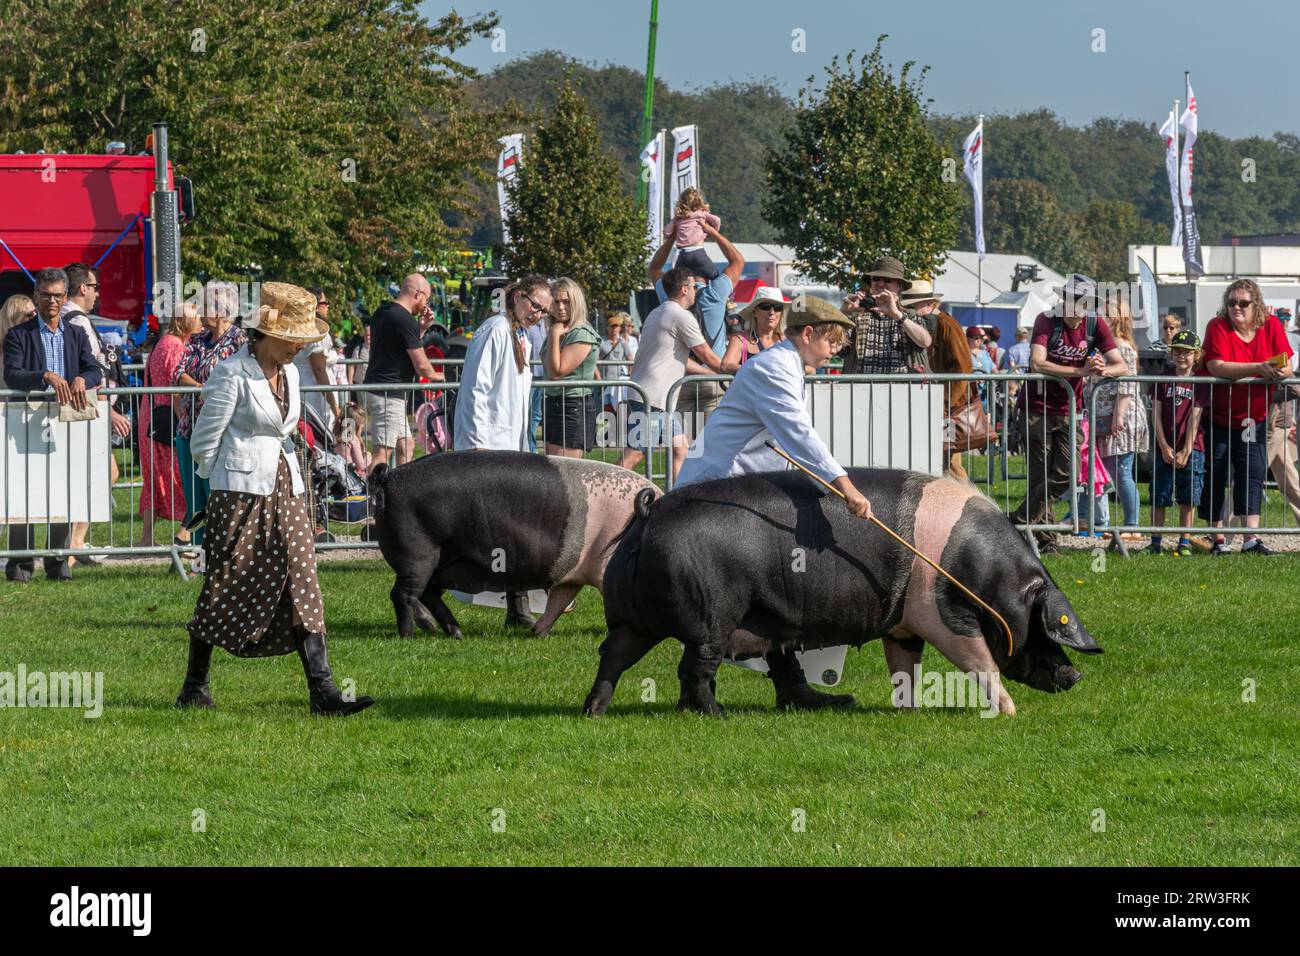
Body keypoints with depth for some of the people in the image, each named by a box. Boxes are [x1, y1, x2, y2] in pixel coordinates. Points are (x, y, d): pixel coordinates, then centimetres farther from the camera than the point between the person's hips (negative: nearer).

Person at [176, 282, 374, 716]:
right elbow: (204, 443, -9)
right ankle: (194, 686, 15)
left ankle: (322, 690, -8)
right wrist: (232, 476, 2)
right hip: (240, 491, -7)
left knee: (302, 585, -3)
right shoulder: (232, 375, -12)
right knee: (224, 587, 1)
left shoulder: (289, 373, 12)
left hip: (285, 489, 7)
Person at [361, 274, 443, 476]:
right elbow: (420, 364, -15)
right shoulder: (406, 320, -17)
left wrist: (421, 328, 15)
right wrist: (435, 376, 6)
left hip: (375, 388, 10)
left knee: (406, 445, 15)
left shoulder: (382, 312, 12)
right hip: (389, 395, -10)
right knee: (383, 451, -11)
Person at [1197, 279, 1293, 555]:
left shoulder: (1271, 326, -2)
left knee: (1253, 473, -5)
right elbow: (1217, 367, -27)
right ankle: (1217, 539, 8)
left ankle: (1251, 539, -8)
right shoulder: (1218, 327, -13)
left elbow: (1286, 366, -5)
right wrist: (1259, 368, -34)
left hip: (1253, 418, 3)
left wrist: (1280, 372, -31)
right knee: (1215, 477, 1)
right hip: (1217, 416, -2)